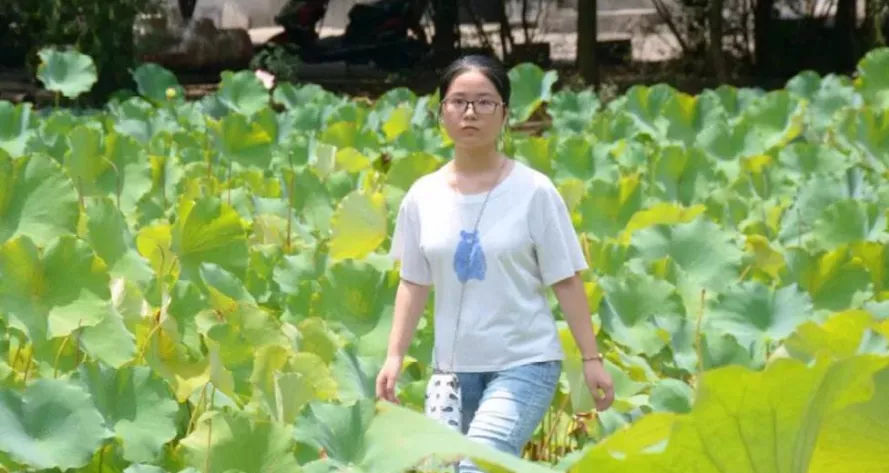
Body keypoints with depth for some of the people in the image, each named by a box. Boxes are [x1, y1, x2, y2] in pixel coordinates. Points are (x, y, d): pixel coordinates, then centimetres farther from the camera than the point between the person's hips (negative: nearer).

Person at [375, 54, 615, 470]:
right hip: (454, 367, 4)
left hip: (525, 363, -4)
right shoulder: (423, 196, 3)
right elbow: (414, 283, 9)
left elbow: (566, 281, -4)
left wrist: (591, 358, -5)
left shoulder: (533, 191, -7)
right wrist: (395, 355, 1)